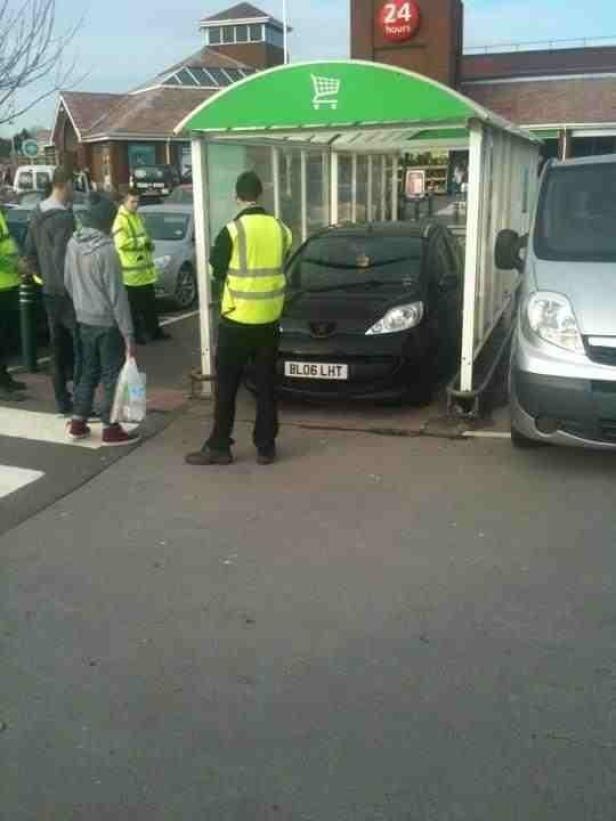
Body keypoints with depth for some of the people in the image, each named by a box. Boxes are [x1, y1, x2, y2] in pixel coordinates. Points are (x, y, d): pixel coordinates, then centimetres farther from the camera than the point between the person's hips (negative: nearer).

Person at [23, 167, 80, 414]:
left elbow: (29, 253, 16)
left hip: (50, 293, 9)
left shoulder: (38, 214, 9)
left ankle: (63, 401, 21)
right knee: (80, 349, -3)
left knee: (58, 348, 14)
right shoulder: (64, 218, -19)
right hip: (67, 295, -9)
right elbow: (62, 259, -24)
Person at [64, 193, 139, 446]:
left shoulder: (73, 243, 2)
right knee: (112, 375, 4)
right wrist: (128, 333, -16)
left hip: (84, 320, 7)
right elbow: (117, 295, -20)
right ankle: (110, 429, 10)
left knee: (89, 371, 19)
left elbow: (68, 282, 11)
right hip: (107, 322, -7)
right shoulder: (106, 250, -20)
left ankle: (77, 422, 24)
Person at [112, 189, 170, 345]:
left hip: (145, 269, 9)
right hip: (131, 271, -9)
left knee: (150, 304, 16)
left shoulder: (137, 217, 17)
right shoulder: (120, 220, -13)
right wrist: (142, 241, -17)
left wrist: (149, 243, 7)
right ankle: (135, 334, 9)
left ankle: (155, 331, 26)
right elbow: (122, 243, -25)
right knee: (134, 306, -1)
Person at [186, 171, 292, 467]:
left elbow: (218, 271, -1)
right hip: (269, 319, 4)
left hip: (237, 319, -4)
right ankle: (266, 447, 15)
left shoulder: (233, 230, -12)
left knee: (227, 386, 6)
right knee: (266, 385, 11)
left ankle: (219, 447, 11)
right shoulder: (280, 228, 0)